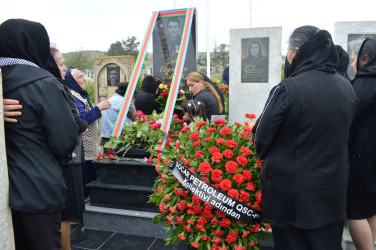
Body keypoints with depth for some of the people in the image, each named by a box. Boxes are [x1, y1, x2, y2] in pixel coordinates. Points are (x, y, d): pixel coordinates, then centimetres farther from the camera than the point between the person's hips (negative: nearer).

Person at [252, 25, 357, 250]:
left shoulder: (287, 89, -20)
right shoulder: (347, 88, 0)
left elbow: (262, 137, -13)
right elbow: (344, 135, 11)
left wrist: (267, 158, 6)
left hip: (292, 190, -5)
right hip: (333, 187, 6)